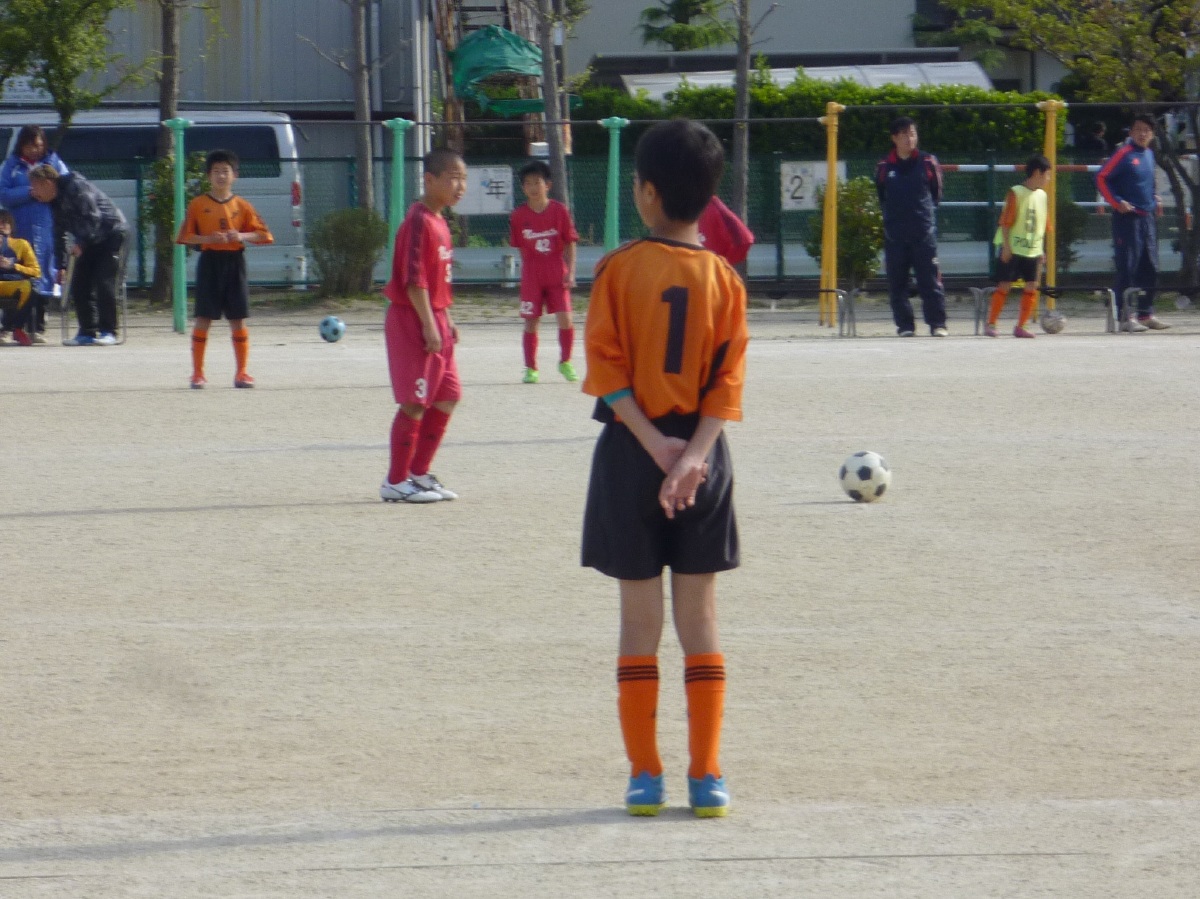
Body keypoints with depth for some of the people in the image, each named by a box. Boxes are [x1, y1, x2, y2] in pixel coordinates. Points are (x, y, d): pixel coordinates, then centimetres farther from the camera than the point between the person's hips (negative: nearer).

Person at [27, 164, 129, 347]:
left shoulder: (76, 187, -19)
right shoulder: (55, 201, 8)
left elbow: (93, 217, -26)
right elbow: (59, 235, 15)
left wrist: (81, 244, -32)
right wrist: (61, 265, 11)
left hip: (113, 235, -9)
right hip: (90, 242, 9)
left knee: (104, 283, -16)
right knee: (79, 285, 1)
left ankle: (108, 332, -10)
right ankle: (87, 332, 6)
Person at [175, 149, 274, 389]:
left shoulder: (241, 206, 6)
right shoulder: (198, 205, 2)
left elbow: (262, 234, 5)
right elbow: (185, 236, -1)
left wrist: (242, 236, -13)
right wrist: (209, 239, -16)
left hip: (235, 262, 1)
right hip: (210, 262, -1)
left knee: (238, 319, 2)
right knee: (203, 319, -3)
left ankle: (242, 373, 9)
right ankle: (197, 373, 3)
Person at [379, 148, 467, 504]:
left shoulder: (438, 222, 13)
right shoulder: (419, 221, -16)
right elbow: (414, 279, -21)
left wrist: (446, 319, 18)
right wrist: (429, 325, -23)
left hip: (435, 321, 10)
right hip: (412, 319, -10)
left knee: (446, 398, 12)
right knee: (415, 402, -6)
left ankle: (418, 474, 20)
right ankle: (395, 482, 1)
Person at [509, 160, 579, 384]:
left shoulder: (560, 211, -5)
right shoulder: (519, 215, -2)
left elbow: (570, 243, -1)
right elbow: (520, 248, 7)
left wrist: (570, 272, -8)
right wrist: (528, 271, 6)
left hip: (557, 274, -1)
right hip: (531, 276, 1)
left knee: (565, 318, -8)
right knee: (531, 322, 1)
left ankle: (565, 362, 12)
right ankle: (531, 368, 12)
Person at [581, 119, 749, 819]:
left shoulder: (621, 270, -7)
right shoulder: (725, 279, 0)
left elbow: (608, 368, -11)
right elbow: (728, 380, -7)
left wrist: (654, 444, -11)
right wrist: (693, 453, -14)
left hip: (632, 451, -2)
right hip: (701, 453, 2)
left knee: (640, 622, 5)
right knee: (700, 620, 7)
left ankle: (645, 776, 5)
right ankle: (707, 778, 4)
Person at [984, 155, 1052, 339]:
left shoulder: (1041, 195, 11)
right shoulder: (1016, 193, -10)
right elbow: (1006, 222, -12)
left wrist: (1041, 250, 16)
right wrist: (1006, 246, -16)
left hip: (1033, 250, 6)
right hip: (1013, 249, -6)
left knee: (1031, 287, 0)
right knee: (1004, 285, -5)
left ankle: (1020, 327, 7)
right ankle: (990, 324, 2)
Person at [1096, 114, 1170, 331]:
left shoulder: (1149, 154, 14)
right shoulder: (1124, 153, -8)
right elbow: (1102, 178, -10)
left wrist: (1154, 199, 14)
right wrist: (1116, 202, -15)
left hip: (1148, 217, 8)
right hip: (1127, 217, -8)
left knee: (1150, 268, 9)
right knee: (1127, 268, -8)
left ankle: (1146, 314, 17)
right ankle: (1126, 316, -7)